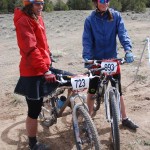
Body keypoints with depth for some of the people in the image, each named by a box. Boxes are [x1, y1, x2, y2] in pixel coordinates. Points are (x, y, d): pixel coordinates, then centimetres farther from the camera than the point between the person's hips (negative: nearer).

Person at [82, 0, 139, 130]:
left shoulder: (116, 16, -4)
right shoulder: (90, 20, -7)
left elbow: (123, 33, -14)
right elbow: (87, 41, -13)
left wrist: (128, 50, -31)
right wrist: (86, 58, -29)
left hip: (112, 58, 1)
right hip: (96, 60, -1)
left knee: (118, 89, 9)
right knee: (92, 90, 7)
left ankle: (124, 118, 23)